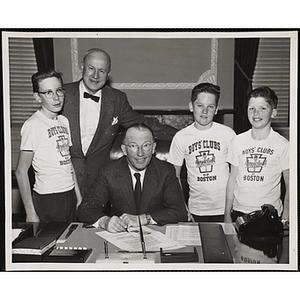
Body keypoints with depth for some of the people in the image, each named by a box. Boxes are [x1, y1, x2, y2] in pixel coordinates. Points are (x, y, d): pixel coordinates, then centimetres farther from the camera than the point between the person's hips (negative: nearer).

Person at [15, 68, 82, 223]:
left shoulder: (64, 121, 9)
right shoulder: (33, 125, -13)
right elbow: (21, 171, -13)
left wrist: (78, 195, 12)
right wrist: (30, 212, -14)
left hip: (70, 195, 7)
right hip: (47, 199, -7)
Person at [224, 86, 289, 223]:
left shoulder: (283, 145, -4)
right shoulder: (238, 141, 4)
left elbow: (290, 186, -1)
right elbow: (232, 179, 9)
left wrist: (285, 219, -8)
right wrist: (227, 213, 7)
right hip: (239, 212, 2)